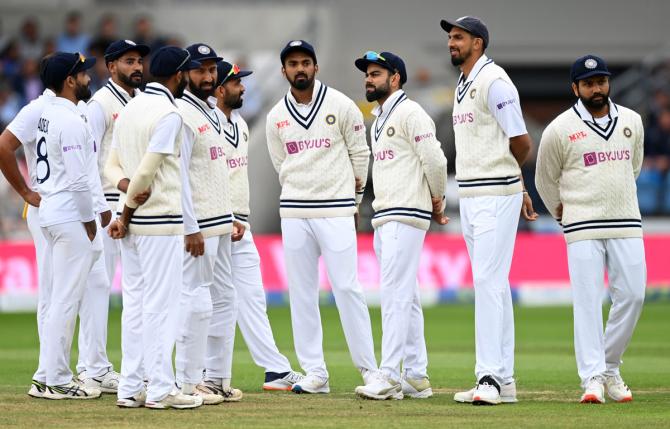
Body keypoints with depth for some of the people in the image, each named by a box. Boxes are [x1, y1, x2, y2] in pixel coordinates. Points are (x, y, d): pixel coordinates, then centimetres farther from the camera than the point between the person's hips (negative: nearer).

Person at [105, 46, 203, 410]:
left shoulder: (128, 110, 14)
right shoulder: (169, 114, -13)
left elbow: (112, 165, 12)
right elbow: (147, 170, -17)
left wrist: (128, 185, -5)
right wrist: (128, 212, -6)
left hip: (132, 222, 8)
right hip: (161, 221, -8)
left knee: (134, 304, 10)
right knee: (160, 305, -5)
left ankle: (129, 388, 10)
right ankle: (160, 389, -4)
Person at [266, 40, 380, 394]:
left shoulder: (341, 106, -1)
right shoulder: (276, 117, 7)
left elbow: (360, 153, 6)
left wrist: (353, 199, 11)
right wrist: (300, 195, 12)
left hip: (336, 212, -3)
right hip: (294, 214, 3)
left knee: (347, 288, -8)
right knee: (301, 294, 2)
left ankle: (368, 368, -1)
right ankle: (315, 374, 6)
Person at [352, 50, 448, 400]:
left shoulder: (409, 113, -10)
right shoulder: (378, 120, 21)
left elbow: (434, 160, -15)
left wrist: (436, 200, -2)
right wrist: (434, 205, 14)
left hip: (406, 216, -10)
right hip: (384, 218, 10)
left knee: (395, 295, -14)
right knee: (406, 298, 10)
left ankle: (390, 377, -17)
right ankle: (416, 377, 13)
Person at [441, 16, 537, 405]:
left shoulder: (493, 81, -12)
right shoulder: (463, 87, 18)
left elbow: (521, 143, -14)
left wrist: (513, 187, 3)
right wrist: (519, 191, 18)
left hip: (495, 197, -10)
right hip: (470, 197, 10)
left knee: (488, 281, -14)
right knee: (492, 285, 10)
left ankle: (490, 376, -17)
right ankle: (504, 380, 13)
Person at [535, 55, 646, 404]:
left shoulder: (632, 122, 9)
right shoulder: (559, 129, -3)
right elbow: (546, 181, 10)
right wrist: (563, 214, 19)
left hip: (626, 223, 4)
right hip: (583, 228, -4)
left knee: (632, 296, -1)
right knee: (587, 301, -8)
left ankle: (609, 368, 16)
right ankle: (592, 378, -9)